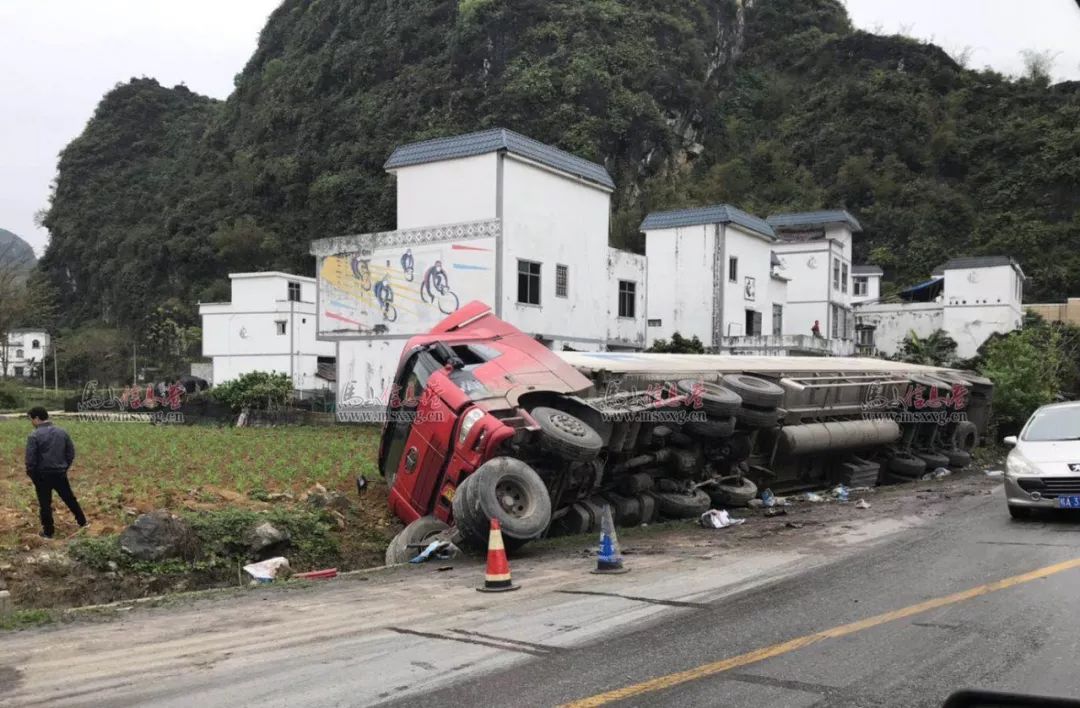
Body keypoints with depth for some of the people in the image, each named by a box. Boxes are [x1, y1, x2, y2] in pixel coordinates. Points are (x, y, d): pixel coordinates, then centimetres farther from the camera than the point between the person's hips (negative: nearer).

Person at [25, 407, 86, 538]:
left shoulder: (34, 436, -15)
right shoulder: (62, 432, 2)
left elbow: (30, 459, -14)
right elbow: (71, 453, 7)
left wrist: (31, 474, 0)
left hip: (42, 475, -5)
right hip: (60, 473, 5)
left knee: (45, 504, 7)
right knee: (70, 498, 19)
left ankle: (48, 532, 14)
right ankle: (82, 522, 29)